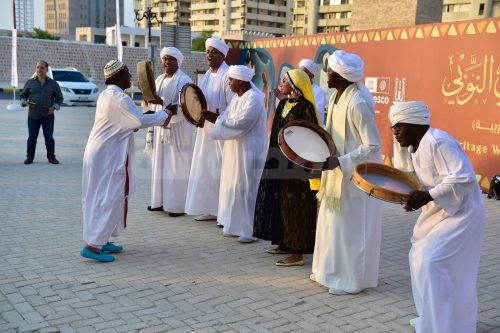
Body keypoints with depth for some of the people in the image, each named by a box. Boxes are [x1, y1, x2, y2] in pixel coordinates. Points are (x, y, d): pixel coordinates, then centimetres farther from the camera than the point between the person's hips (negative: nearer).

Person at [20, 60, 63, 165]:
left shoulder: (53, 83, 6)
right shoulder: (30, 82, 8)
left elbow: (59, 97, 10)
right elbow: (23, 95, 14)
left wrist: (54, 107, -6)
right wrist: (24, 102, -7)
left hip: (48, 116, -1)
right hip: (33, 116, 1)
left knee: (49, 137, 1)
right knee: (32, 137, 4)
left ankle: (51, 157, 13)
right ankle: (29, 157, 15)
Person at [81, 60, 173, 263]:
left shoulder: (105, 95, 13)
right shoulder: (120, 97, -16)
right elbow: (141, 120, -20)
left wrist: (134, 125, 13)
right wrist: (165, 114, -9)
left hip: (99, 152, 10)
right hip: (108, 155, -10)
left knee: (100, 197, 14)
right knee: (110, 198, -7)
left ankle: (100, 240, 22)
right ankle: (93, 245, -8)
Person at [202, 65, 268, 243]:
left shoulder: (254, 99, -18)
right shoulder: (238, 96, 11)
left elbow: (238, 123, -25)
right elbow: (227, 119, 10)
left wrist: (212, 117, -16)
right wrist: (211, 116, -8)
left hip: (249, 152, -10)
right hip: (235, 150, 10)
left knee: (246, 190, -4)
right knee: (233, 187, 14)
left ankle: (250, 231, 4)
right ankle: (235, 225, 24)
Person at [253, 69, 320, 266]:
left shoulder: (305, 107, -14)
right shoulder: (283, 104, 11)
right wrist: (273, 158, 17)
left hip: (297, 164, -9)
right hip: (280, 161, 9)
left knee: (295, 205, -4)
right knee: (282, 202, 14)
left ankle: (298, 252, 3)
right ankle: (285, 244, 26)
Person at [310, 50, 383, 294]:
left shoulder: (357, 103, -25)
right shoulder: (336, 97, 4)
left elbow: (372, 146, -23)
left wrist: (339, 162, -25)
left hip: (357, 175, -9)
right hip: (339, 172, 9)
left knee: (352, 227, 2)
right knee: (332, 222, 17)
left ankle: (352, 279, 17)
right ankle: (331, 270, 32)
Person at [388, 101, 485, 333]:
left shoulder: (438, 143, -24)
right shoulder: (415, 147, 6)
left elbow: (462, 180, -30)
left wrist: (425, 197, -32)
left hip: (459, 213, -10)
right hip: (438, 212, 10)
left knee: (433, 263, -16)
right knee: (420, 259, 15)